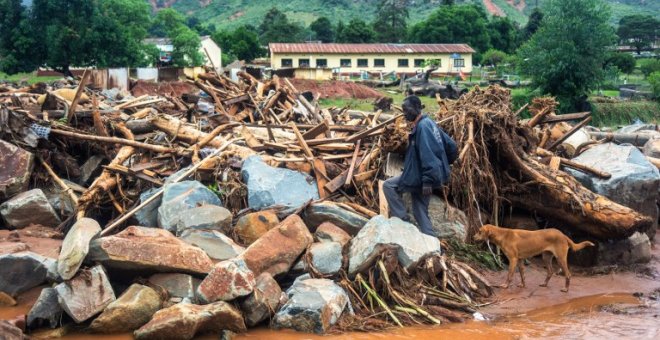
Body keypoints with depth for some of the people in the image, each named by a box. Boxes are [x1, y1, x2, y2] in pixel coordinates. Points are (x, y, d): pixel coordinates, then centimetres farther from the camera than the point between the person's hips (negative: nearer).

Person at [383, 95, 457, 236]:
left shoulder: (422, 126, -18)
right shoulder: (430, 123, 12)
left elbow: (427, 154, -27)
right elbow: (451, 146, 18)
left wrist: (427, 180, -29)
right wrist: (443, 165, 22)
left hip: (420, 177, -10)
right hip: (426, 177, 10)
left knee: (388, 186, 1)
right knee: (421, 213, 13)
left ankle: (402, 221, 1)